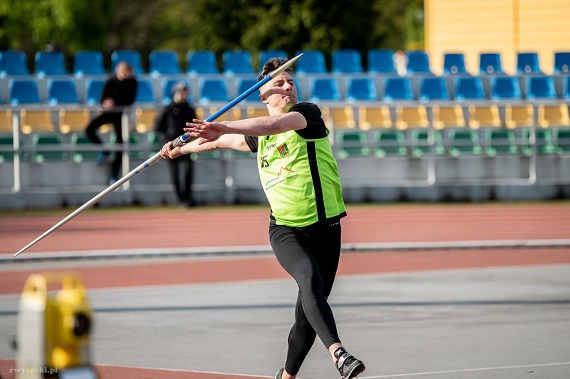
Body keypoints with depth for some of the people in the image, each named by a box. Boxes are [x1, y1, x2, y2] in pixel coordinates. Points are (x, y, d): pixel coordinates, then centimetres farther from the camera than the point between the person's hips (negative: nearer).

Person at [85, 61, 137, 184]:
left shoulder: (132, 83, -10)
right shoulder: (110, 82, -9)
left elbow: (130, 101, -15)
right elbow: (103, 100, -9)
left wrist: (114, 103, -26)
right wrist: (107, 103, -33)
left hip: (120, 114, -2)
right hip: (108, 112, 2)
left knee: (120, 142, -5)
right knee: (89, 129, -15)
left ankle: (114, 175, 2)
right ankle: (104, 151, 9)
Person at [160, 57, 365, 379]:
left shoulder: (308, 113, -3)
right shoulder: (259, 137, 12)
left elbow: (275, 125, -23)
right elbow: (224, 141, 32)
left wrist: (223, 126, -34)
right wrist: (181, 148, 46)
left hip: (325, 228, -1)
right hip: (286, 230, 1)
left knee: (307, 315, 3)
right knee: (310, 279, -31)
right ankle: (338, 353, -49)